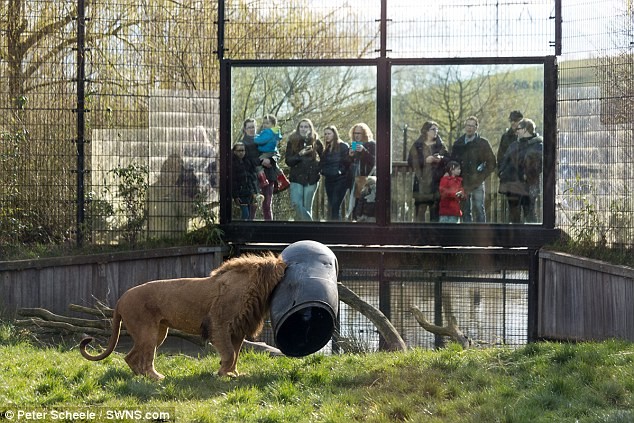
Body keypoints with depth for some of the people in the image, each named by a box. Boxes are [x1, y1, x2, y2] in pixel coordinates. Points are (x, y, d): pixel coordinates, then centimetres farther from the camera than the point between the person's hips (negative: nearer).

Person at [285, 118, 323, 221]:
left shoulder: (316, 142, 5)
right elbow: (288, 161, -1)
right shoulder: (292, 142, 5)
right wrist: (300, 154, -16)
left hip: (311, 179, 0)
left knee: (307, 206, -1)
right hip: (296, 178, 0)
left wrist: (318, 168, -3)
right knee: (296, 203, -17)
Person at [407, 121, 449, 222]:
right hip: (421, 182, -2)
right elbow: (411, 161, -4)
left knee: (435, 210, 3)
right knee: (420, 210, -5)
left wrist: (441, 159, -13)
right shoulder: (417, 145, 5)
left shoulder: (440, 145, 12)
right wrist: (425, 160, -14)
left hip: (436, 182, 2)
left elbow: (449, 160, 7)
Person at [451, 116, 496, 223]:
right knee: (466, 211, 4)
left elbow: (491, 163, 2)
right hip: (463, 183, 3)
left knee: (479, 209, -8)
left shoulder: (483, 143, 1)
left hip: (477, 183, -3)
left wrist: (481, 177, -6)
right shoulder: (458, 143, 11)